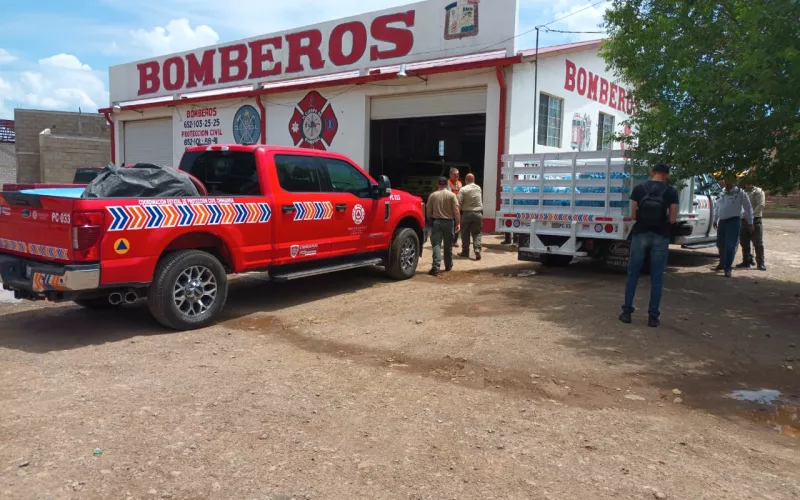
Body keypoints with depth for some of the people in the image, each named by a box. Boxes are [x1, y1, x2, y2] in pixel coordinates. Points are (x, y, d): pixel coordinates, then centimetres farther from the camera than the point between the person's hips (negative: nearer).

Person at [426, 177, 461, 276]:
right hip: (449, 222, 1)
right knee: (448, 246, 14)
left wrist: (430, 221, 20)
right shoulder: (452, 195, -2)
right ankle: (448, 266, 28)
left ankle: (436, 268, -18)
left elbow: (428, 211, 5)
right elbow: (456, 211, -8)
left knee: (436, 245, -4)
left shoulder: (433, 195, 1)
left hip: (436, 222, 0)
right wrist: (458, 223, -3)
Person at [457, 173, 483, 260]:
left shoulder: (463, 189, -8)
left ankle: (465, 252, 15)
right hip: (478, 213, 3)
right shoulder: (479, 188, 7)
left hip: (466, 213, -2)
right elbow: (481, 200, 14)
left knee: (465, 234, 10)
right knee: (477, 233, 7)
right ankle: (477, 249, -11)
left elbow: (458, 203, -13)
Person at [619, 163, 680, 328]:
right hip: (660, 237, 0)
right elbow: (672, 219, -4)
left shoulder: (638, 189, -1)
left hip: (641, 234, 1)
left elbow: (633, 215, -1)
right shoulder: (671, 192, -2)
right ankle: (653, 316, 8)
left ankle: (627, 311, 11)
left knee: (633, 274, 10)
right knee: (657, 277, 6)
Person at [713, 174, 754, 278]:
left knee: (730, 246, -10)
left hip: (734, 221, -6)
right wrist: (715, 220, 22)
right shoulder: (722, 194, 14)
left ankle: (728, 268, -8)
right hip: (722, 221, 6)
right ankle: (722, 264, 31)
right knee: (720, 244, 14)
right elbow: (717, 208, 24)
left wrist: (750, 223, -7)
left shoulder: (740, 193, -4)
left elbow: (748, 208, -4)